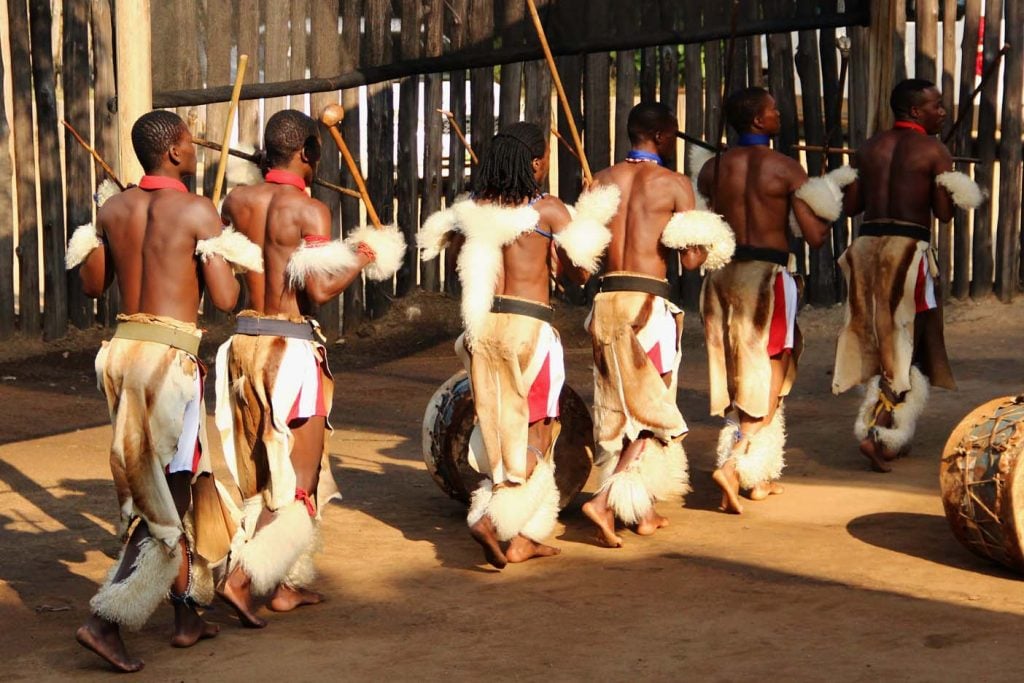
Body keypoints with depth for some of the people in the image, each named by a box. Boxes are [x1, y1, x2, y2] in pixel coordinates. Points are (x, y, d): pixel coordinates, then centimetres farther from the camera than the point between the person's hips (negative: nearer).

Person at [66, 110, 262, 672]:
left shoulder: (113, 209, 7)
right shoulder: (197, 211, -10)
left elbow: (93, 285, 17)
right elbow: (225, 299, -11)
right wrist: (224, 255, 8)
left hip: (122, 350, 7)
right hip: (169, 357, -7)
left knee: (154, 492, 17)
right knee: (168, 500, 1)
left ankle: (187, 615, 25)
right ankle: (105, 621, -7)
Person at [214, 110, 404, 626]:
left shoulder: (236, 201, 5)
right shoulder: (311, 211, -11)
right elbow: (319, 291, -19)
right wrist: (361, 262, -2)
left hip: (244, 341, 7)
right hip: (291, 345, -6)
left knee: (262, 473, 18)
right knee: (299, 481, 3)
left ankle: (286, 584, 26)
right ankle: (241, 577, -10)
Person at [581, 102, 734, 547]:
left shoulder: (602, 181, 8)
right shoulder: (675, 184, -4)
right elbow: (692, 260, -8)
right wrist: (705, 251, 14)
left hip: (608, 298, 5)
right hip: (649, 303, -5)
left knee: (618, 408, 14)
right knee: (652, 411, 4)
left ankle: (642, 510, 22)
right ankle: (605, 500, -12)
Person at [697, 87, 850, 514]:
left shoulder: (713, 168, 3)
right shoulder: (787, 169, -10)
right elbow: (815, 237, -12)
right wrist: (830, 210, 8)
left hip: (723, 274, 5)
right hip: (768, 275, -5)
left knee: (737, 379, 16)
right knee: (768, 379, 5)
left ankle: (758, 477, 24)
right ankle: (733, 466, -13)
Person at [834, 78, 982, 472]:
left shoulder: (869, 148, 11)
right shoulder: (934, 151, -4)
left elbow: (850, 205, 7)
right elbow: (944, 213, -8)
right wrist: (951, 190, 12)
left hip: (867, 245, 6)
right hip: (908, 246, -6)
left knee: (880, 343, 15)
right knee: (907, 345, 2)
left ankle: (894, 438, 21)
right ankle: (876, 432, -11)